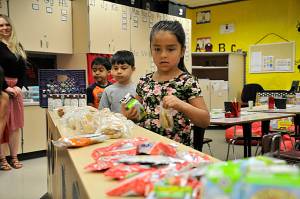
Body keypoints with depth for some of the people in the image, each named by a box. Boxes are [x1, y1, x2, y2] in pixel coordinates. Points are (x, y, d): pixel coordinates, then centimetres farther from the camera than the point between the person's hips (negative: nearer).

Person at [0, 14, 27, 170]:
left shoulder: (18, 46, 14)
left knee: (15, 124, 6)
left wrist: (19, 86, -2)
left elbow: (23, 69, 12)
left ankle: (14, 157, 13)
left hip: (16, 88, 5)